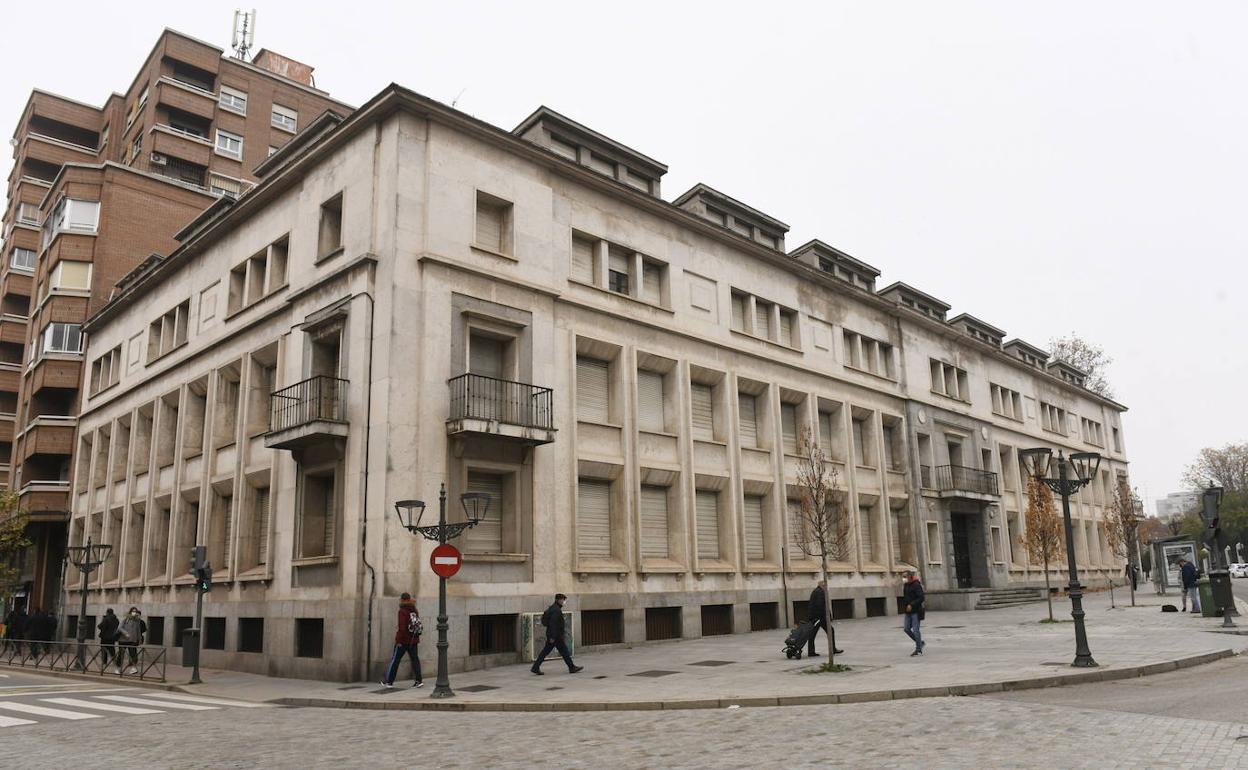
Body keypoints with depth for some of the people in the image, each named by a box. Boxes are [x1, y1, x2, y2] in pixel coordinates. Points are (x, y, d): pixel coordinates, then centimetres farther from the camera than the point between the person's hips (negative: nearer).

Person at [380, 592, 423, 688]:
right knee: (415, 659, 8)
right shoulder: (415, 611, 5)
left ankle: (389, 681, 16)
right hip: (414, 640, 5)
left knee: (395, 659, 7)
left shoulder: (402, 611, -14)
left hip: (403, 640, -5)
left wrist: (399, 640, -14)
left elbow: (402, 627, -19)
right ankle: (419, 680, 1)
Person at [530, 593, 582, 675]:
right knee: (564, 651, -1)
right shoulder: (556, 610, -18)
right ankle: (572, 668, 7)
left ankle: (535, 668, 8)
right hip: (556, 636, -10)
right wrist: (553, 637, -24)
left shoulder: (552, 608, 15)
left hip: (551, 635, 10)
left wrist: (562, 629, 27)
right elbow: (553, 624, -24)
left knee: (545, 651, 10)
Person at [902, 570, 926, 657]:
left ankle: (918, 649, 4)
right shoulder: (906, 585, 12)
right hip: (908, 611, 8)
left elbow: (921, 597, -19)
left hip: (916, 611, -8)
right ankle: (921, 643, 22)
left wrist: (912, 605, -23)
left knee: (915, 630, -5)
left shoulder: (916, 585, -13)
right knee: (907, 629, 6)